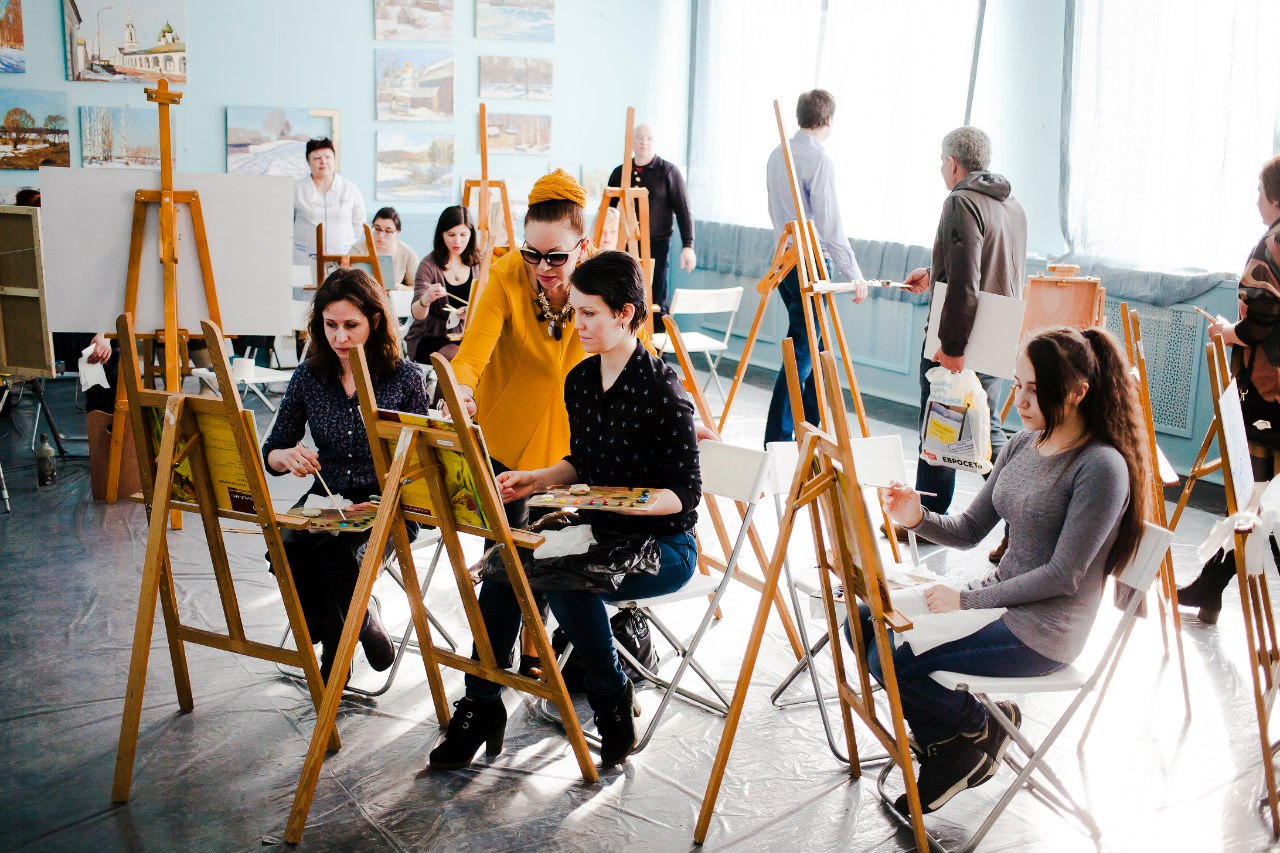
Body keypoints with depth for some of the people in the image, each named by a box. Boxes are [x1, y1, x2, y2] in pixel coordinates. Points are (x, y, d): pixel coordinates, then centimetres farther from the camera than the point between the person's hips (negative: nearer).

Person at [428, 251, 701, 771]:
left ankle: (612, 697, -6)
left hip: (662, 544, -7)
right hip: (599, 529, 7)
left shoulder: (661, 391, -17)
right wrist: (538, 479, 1)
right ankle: (482, 706, -6)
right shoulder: (580, 382, 5)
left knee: (562, 578, -31)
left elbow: (685, 492, -17)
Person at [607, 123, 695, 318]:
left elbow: (683, 210, -2)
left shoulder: (668, 172, 0)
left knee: (657, 300, -2)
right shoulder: (619, 173, 11)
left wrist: (688, 246, -10)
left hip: (656, 245, -3)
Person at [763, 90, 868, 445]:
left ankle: (810, 428, 27)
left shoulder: (777, 156, 10)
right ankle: (778, 439, -3)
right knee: (801, 353, -4)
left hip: (785, 259, 8)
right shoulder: (819, 161, -15)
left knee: (813, 348, 18)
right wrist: (853, 275, -13)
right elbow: (830, 225, -17)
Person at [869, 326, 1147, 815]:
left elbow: (1063, 576, -20)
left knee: (891, 660, -21)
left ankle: (980, 727, 6)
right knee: (864, 622, -1)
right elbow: (971, 530, 10)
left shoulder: (1101, 467, -18)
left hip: (1042, 631, -9)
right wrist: (919, 519, -11)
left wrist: (968, 600, -19)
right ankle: (949, 743, 10)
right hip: (998, 599, 9)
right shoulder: (1023, 445, 7)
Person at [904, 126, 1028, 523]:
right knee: (989, 430, 17)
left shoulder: (962, 203, -16)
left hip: (956, 344, -8)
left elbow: (964, 285, -24)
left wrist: (951, 347, -24)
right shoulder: (1012, 205, 12)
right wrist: (934, 274, 33)